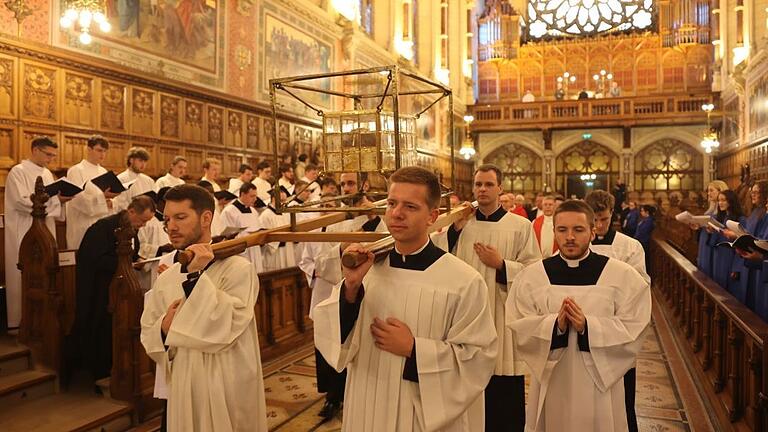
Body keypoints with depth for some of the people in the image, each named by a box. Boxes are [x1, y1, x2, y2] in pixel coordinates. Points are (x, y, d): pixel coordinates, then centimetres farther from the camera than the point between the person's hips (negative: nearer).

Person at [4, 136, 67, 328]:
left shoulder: (47, 173, 14)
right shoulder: (18, 172, -9)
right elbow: (22, 202, -19)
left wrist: (61, 198, -4)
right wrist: (54, 198, -22)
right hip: (25, 233, -7)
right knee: (24, 277, -1)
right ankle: (19, 321, 8)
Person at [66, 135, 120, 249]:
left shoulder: (104, 172, 16)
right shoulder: (76, 171, -5)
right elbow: (77, 199, -15)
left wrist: (110, 203, -5)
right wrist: (102, 197, -26)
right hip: (84, 226, -6)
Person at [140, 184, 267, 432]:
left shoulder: (238, 269, -14)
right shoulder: (165, 279, 4)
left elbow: (224, 330, -24)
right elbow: (147, 336, 9)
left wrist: (196, 277, -24)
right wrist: (164, 327, -12)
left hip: (228, 392, -5)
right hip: (182, 389, 5)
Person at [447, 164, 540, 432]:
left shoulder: (520, 226, -2)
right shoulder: (462, 224, 7)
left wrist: (501, 264, -15)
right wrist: (454, 229, -7)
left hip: (503, 319, -2)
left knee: (505, 397, 6)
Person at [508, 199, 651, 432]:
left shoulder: (623, 276, -5)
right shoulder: (531, 276, -2)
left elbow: (633, 331, -8)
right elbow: (519, 329, -6)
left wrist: (588, 326, -22)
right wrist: (555, 325, -23)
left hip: (601, 383, -1)